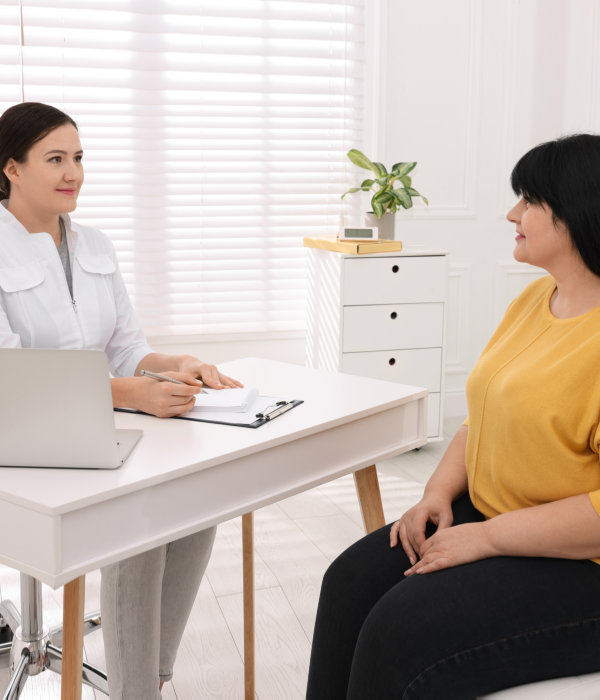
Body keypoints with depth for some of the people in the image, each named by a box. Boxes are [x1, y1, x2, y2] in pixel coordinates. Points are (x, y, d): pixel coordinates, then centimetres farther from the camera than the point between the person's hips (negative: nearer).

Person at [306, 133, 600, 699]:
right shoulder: (534, 299, 9)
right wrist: (439, 492, 0)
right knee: (352, 582, -6)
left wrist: (483, 537, -21)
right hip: (488, 517, 8)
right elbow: (483, 420, 16)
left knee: (403, 630, -20)